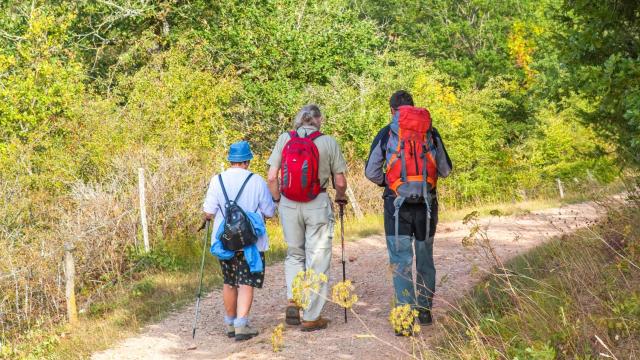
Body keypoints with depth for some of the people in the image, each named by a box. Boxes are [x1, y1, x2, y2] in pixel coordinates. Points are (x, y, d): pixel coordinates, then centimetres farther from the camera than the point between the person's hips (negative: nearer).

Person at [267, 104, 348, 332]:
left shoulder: (285, 139, 0)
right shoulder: (328, 142, -5)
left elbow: (272, 177, -4)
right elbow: (340, 182, -3)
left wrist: (277, 200, 13)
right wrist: (340, 197, 18)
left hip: (288, 204, 2)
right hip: (317, 205, -2)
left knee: (294, 254, 21)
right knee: (317, 259, 6)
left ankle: (292, 300, 6)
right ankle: (311, 317, 9)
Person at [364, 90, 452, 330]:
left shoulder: (386, 134, 0)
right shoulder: (431, 133, 5)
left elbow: (371, 172, -1)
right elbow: (445, 170, 10)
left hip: (397, 204, -2)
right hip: (427, 203, 2)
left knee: (401, 261, 0)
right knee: (425, 257, 17)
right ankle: (424, 310, 26)